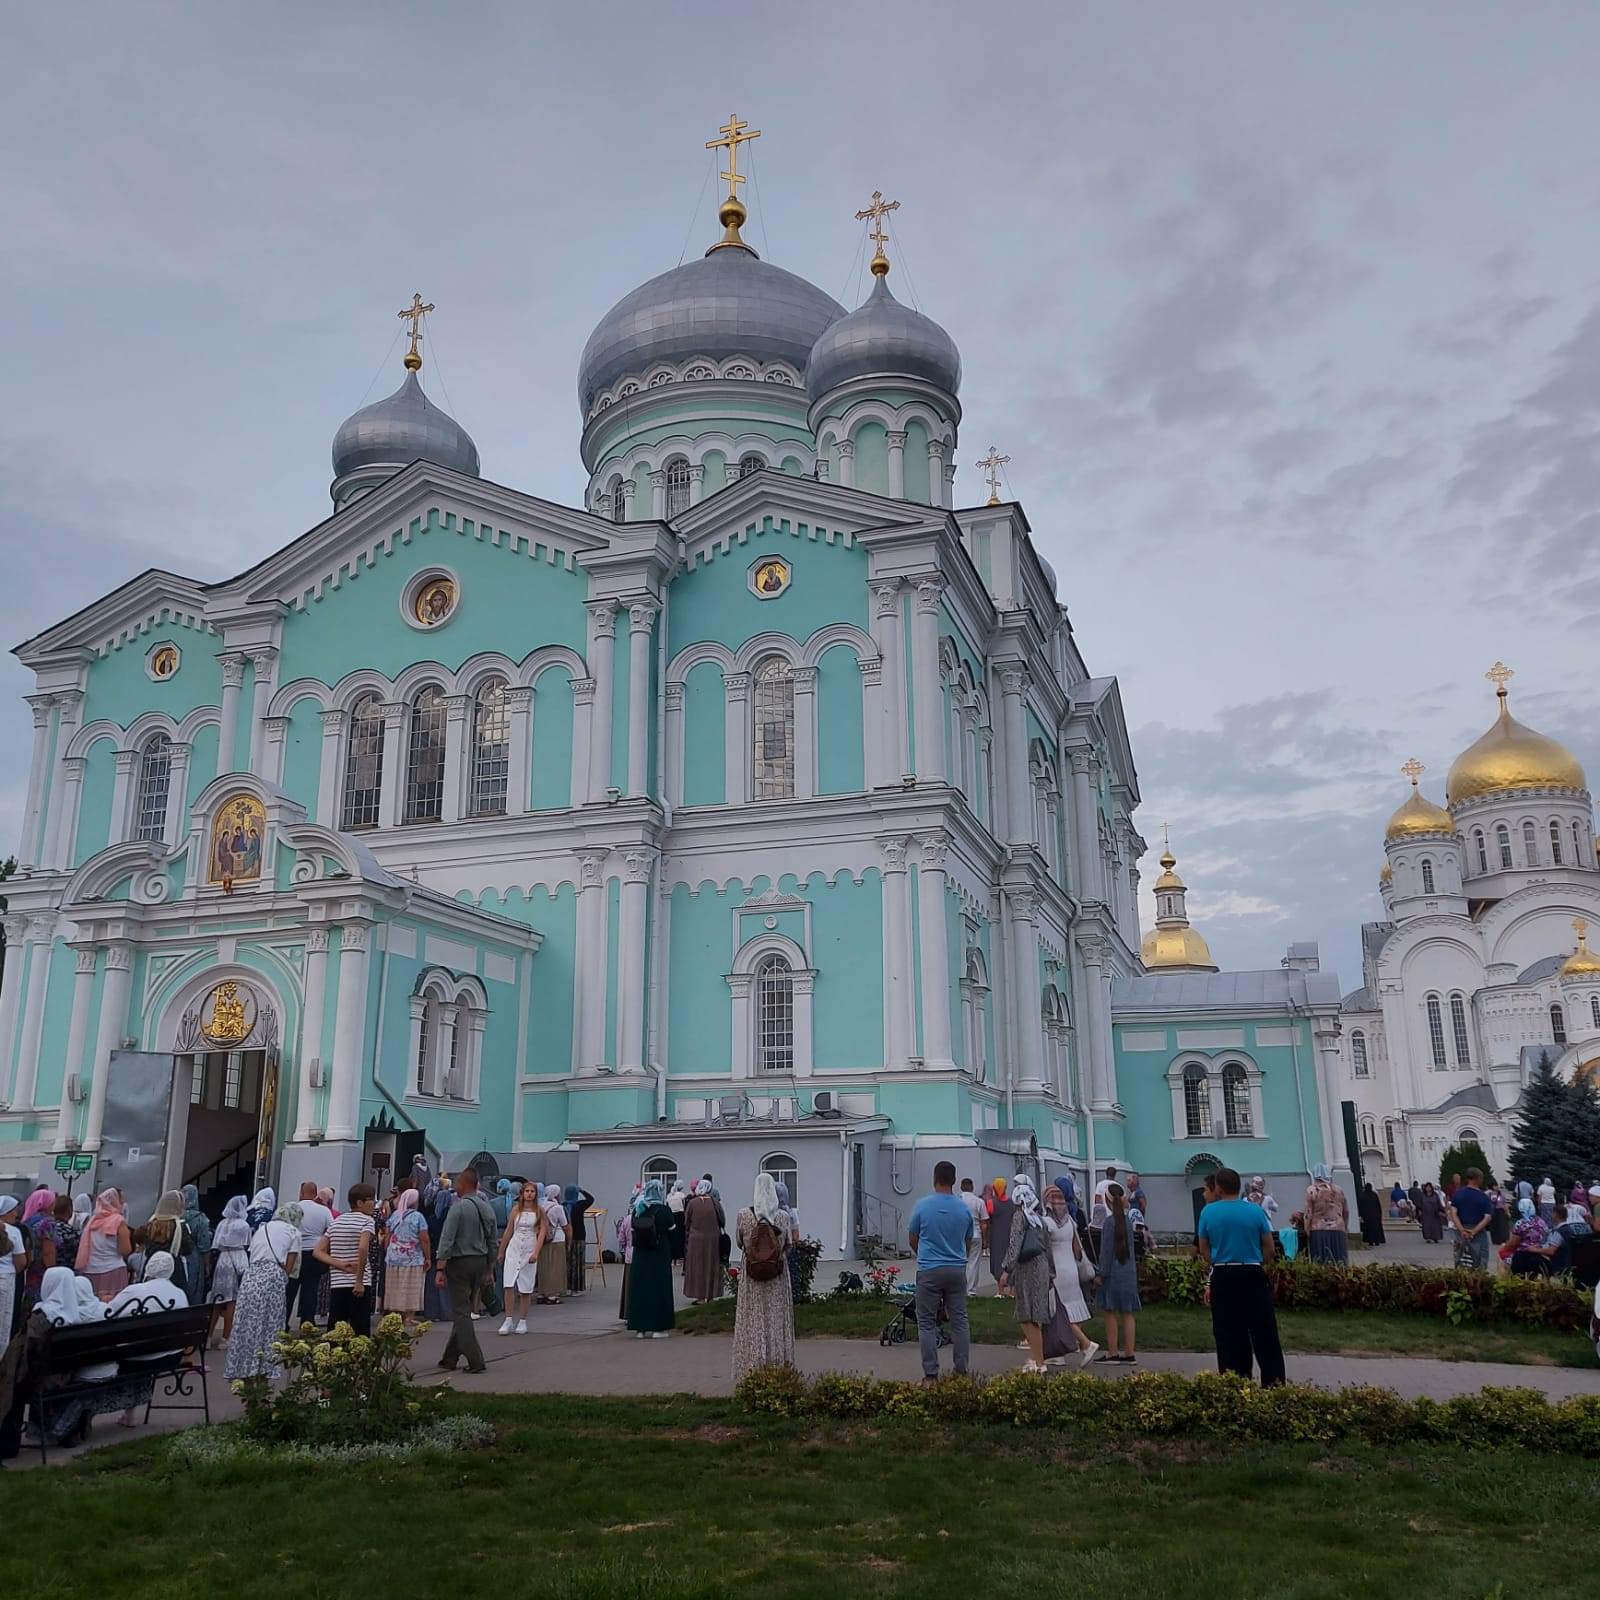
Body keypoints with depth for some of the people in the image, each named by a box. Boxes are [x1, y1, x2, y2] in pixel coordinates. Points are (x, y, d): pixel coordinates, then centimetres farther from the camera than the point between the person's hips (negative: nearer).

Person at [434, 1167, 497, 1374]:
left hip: (460, 1263, -7)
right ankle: (450, 1358, 24)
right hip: (480, 1262, 7)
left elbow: (446, 1240, -18)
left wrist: (440, 1269, -17)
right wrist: (488, 1268, 20)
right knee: (464, 1310, 16)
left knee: (461, 1313, -1)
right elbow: (494, 1242, 12)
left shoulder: (459, 1207, -14)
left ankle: (475, 1360, -7)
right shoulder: (487, 1208, 7)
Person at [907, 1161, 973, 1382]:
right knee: (959, 1321, 11)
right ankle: (961, 1371, 14)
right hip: (957, 1270, 3)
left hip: (929, 1271, -3)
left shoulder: (922, 1206, -8)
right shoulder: (964, 1208, -1)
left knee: (927, 1323, 4)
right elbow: (968, 1239, 12)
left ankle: (931, 1375, 3)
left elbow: (913, 1240, 3)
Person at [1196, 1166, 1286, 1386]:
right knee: (1264, 1332, 5)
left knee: (1228, 1335, 8)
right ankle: (1273, 1383, 3)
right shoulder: (1255, 1210, -4)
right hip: (1253, 1276, -1)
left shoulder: (1208, 1212, -2)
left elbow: (1203, 1249, 4)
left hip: (1222, 1278, 1)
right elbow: (1269, 1248, 1)